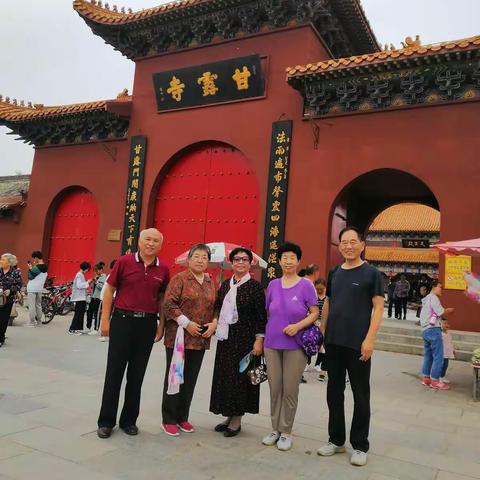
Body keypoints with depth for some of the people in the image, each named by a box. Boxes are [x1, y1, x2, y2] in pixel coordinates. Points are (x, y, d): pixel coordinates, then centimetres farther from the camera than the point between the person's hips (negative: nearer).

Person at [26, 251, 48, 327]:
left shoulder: (37, 267, -17)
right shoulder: (45, 267, 8)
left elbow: (30, 277, -12)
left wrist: (30, 268, -3)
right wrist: (33, 266, 10)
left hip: (32, 288, -8)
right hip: (40, 288, 8)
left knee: (31, 306, -2)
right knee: (38, 305, 16)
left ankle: (32, 322, 1)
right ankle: (39, 321, 20)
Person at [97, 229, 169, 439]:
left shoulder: (163, 269, 3)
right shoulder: (124, 262, -4)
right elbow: (109, 290, 0)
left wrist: (161, 325, 8)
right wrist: (105, 319, -4)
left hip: (148, 323, 2)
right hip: (122, 320, -2)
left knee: (137, 375, 11)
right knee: (114, 373, 5)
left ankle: (129, 420, 25)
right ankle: (106, 421, 18)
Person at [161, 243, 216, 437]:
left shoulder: (211, 282, 11)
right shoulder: (179, 278, -4)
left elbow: (216, 306, 16)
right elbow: (169, 304, -11)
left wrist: (214, 323, -2)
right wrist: (186, 323, -17)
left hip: (201, 339, 5)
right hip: (179, 337, -5)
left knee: (191, 379, 12)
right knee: (175, 376, 3)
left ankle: (182, 417, 25)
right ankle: (169, 419, 15)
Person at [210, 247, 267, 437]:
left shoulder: (255, 286, -7)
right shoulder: (225, 285, 9)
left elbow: (261, 315, -10)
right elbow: (217, 308, 16)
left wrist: (259, 340, -15)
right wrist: (215, 325, 0)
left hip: (245, 339, -5)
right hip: (226, 338, 5)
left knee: (240, 376, 1)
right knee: (225, 376, 10)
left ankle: (237, 420, 15)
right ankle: (229, 416, 25)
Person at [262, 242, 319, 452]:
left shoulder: (305, 285, -4)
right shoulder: (273, 285, 6)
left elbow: (314, 313, -4)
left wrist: (298, 325, -19)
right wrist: (264, 336, 9)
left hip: (295, 345, -3)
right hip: (272, 344, 3)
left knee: (290, 389, 4)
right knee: (274, 387, 9)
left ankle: (286, 432, 18)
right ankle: (275, 429, 23)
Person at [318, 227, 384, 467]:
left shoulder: (372, 273, -4)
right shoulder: (334, 273, 10)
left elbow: (378, 307, -8)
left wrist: (369, 339, -16)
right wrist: (322, 333, 12)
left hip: (358, 344, -5)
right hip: (333, 342, 5)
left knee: (360, 395, 6)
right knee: (334, 391, 12)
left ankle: (360, 446, 20)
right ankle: (336, 440, 27)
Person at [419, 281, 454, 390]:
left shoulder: (427, 299, 22)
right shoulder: (433, 297, -10)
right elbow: (441, 313, -15)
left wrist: (445, 311, 7)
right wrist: (450, 311, 4)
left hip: (425, 330, 10)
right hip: (433, 329, -10)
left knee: (428, 355, 13)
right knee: (438, 356, -5)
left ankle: (426, 378, 17)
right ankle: (435, 381, -3)